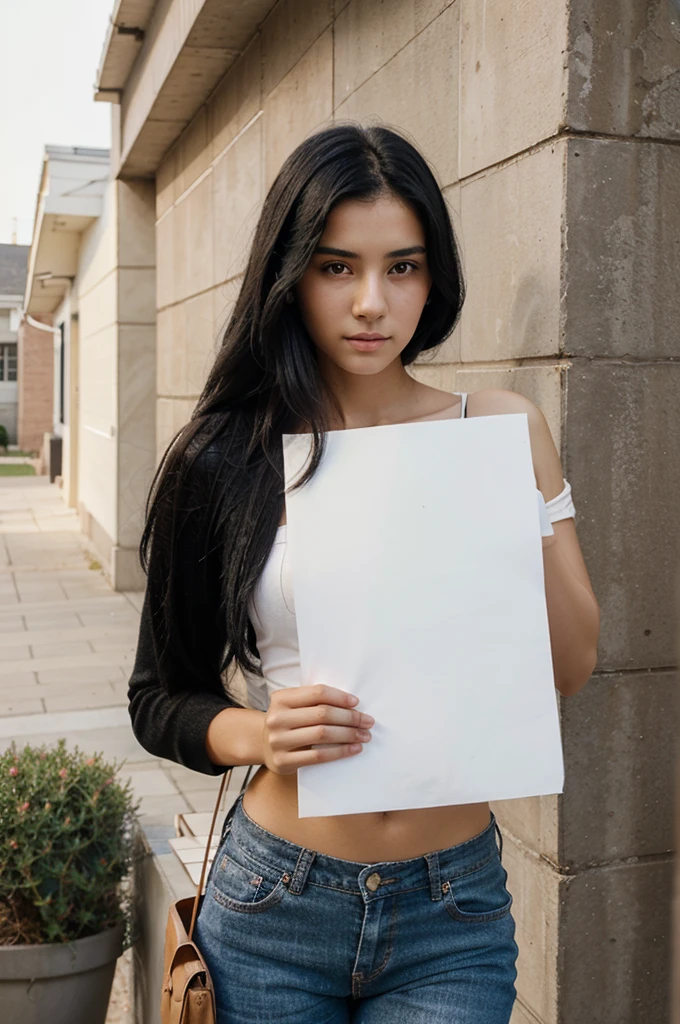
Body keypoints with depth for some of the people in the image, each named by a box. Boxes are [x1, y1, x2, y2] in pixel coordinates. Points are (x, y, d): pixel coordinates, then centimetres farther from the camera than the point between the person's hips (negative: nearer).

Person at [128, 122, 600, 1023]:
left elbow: (573, 667, -2)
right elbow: (160, 697, 2)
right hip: (274, 907, 0)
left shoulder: (498, 430, -2)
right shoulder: (224, 460, -5)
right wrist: (255, 733, -18)